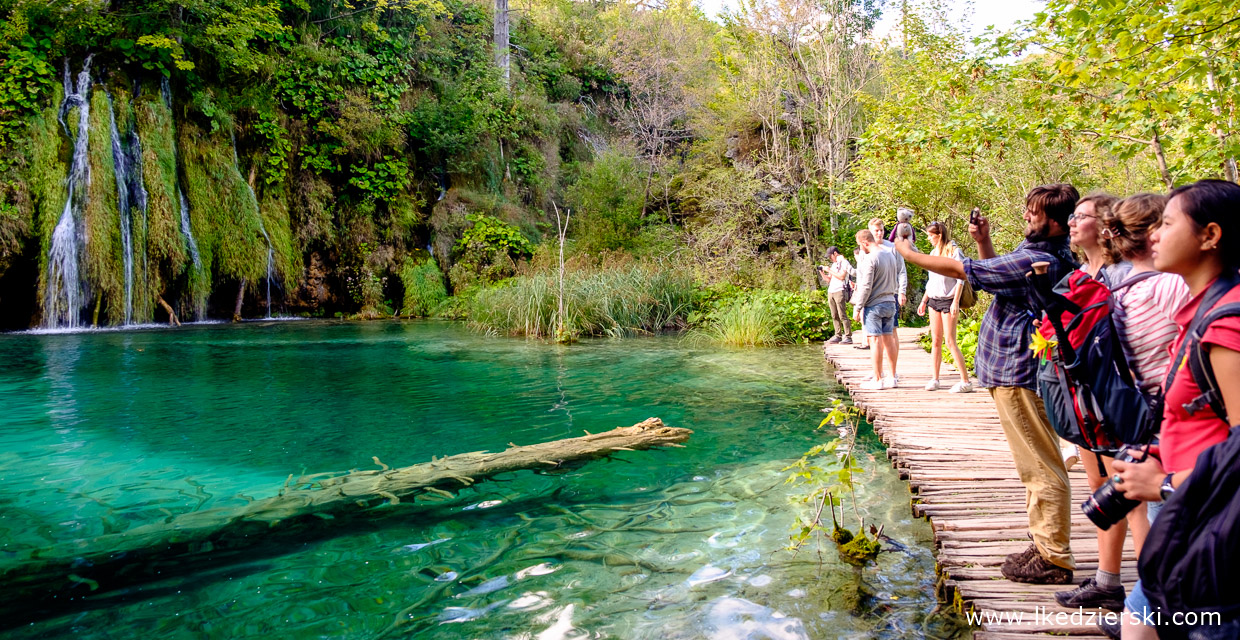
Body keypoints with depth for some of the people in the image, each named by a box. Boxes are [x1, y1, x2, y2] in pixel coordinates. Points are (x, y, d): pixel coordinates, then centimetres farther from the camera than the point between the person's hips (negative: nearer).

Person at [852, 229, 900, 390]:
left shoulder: (870, 259, -16)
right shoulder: (890, 255, 11)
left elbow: (866, 287, -17)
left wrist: (858, 307, -11)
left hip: (874, 304, -8)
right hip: (890, 302, 8)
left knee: (876, 340, -4)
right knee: (889, 338, 11)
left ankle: (877, 380, 0)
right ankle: (892, 377, 16)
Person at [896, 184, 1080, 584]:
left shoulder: (1035, 261, -20)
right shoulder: (1050, 257, 11)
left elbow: (959, 269, -15)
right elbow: (996, 274, 26)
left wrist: (908, 253, -3)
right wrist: (984, 243, 12)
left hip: (1019, 374, -11)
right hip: (1019, 371, 11)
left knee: (1041, 469, -3)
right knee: (1037, 468, 17)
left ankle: (1054, 559, 6)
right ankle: (1046, 548, 27)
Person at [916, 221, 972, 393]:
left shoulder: (954, 252, -8)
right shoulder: (933, 252, 14)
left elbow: (960, 279, -12)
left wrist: (956, 302, -18)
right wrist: (924, 301, 18)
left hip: (948, 300, -7)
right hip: (933, 300, 7)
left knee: (950, 342, -9)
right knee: (935, 341, 8)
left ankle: (966, 381, -4)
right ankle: (934, 379, 13)